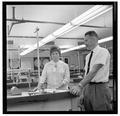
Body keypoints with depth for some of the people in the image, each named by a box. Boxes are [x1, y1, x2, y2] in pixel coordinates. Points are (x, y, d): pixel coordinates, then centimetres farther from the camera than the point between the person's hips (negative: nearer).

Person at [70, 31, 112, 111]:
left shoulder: (103, 51, -10)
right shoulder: (88, 56, 14)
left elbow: (94, 71, -22)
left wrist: (80, 86, -28)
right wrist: (82, 93, 9)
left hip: (99, 88, -7)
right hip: (88, 88, 7)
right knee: (88, 109, 11)